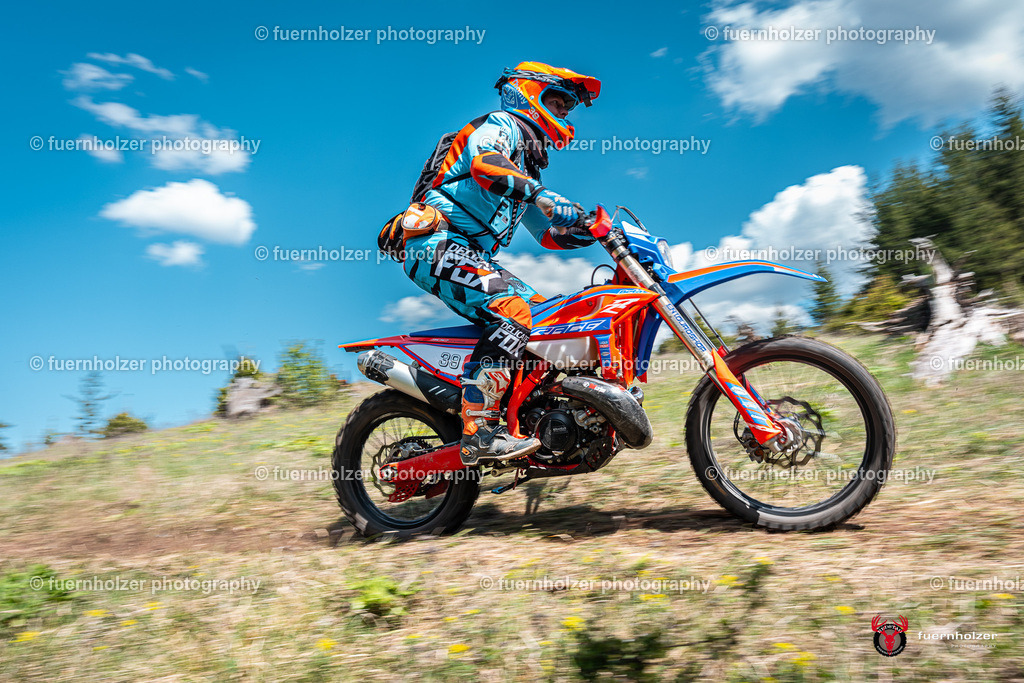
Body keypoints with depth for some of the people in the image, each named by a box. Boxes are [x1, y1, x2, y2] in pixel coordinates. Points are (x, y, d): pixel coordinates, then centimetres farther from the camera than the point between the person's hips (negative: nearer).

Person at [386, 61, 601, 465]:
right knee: (512, 309, -29)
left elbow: (548, 232, 29)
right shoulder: (502, 124, 2)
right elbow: (484, 162, -23)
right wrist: (541, 195, -34)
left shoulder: (526, 165, 29)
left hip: (474, 257, 10)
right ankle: (478, 432, -33)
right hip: (438, 242, -10)